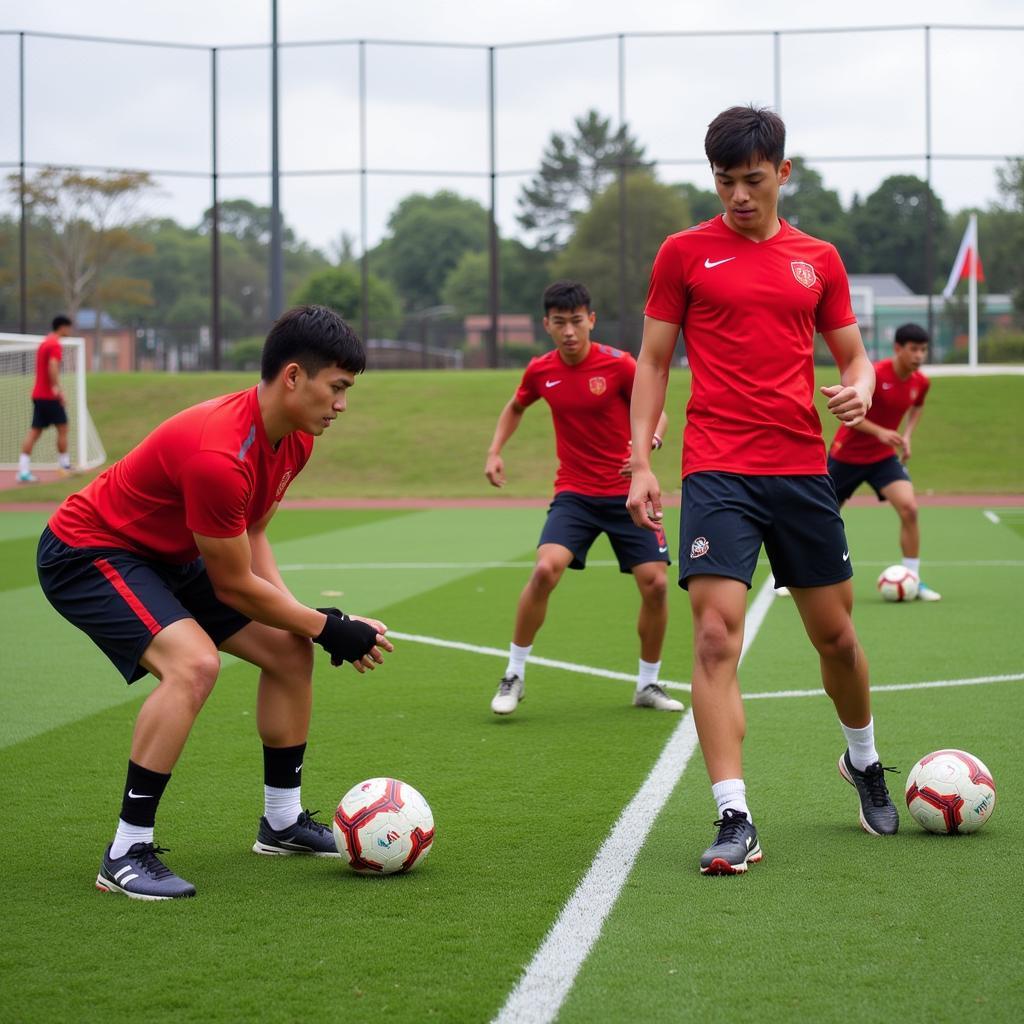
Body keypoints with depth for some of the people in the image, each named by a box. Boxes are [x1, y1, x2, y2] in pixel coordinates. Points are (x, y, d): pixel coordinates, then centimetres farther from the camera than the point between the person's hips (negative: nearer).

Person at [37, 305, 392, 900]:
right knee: (193, 663, -31)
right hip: (87, 553, -10)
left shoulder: (294, 439, -5)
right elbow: (233, 586, -24)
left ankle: (283, 821, 22)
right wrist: (328, 628, -14)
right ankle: (127, 854, -21)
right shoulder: (219, 456, -35)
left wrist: (306, 618, -7)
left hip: (169, 557, 10)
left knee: (289, 649, 5)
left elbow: (252, 538, 7)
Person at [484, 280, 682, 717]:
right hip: (574, 493, 1)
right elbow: (515, 407, 21)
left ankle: (648, 684, 14)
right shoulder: (540, 371, -1)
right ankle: (514, 674, -7)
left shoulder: (619, 364, -11)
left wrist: (650, 441, -24)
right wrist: (495, 451, 7)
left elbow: (657, 414, -2)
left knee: (655, 583, -8)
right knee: (545, 569, -22)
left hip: (627, 492, -1)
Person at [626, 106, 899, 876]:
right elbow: (653, 362, 6)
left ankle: (865, 762, 39)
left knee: (835, 634, 12)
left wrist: (861, 388, -8)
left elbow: (854, 354, 16)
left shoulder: (818, 260, 10)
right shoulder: (685, 254, 4)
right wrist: (641, 463, -3)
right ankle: (736, 821, -13)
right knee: (716, 639, -14)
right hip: (717, 472, -3)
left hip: (802, 467, 3)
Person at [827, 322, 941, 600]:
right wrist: (880, 432, -32)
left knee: (909, 509, -18)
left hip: (884, 457, 4)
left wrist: (906, 436, 3)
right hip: (848, 454, -4)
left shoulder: (921, 382, -5)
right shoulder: (874, 374, -23)